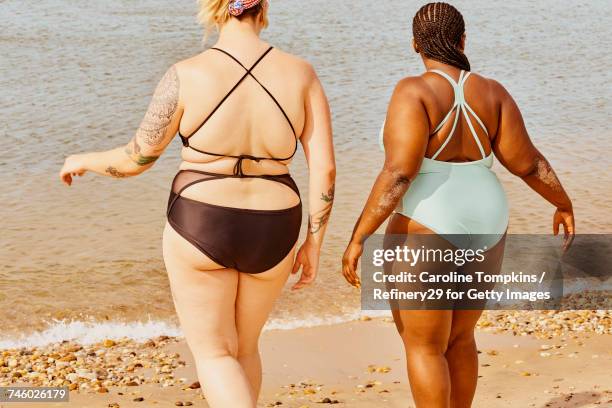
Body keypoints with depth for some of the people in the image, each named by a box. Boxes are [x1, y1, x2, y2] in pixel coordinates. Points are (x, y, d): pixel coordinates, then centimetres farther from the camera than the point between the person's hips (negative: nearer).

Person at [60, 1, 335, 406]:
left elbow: (137, 159, -6)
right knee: (243, 345, 26)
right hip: (270, 237, 3)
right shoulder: (300, 74, -7)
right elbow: (325, 168, -8)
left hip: (199, 232, -3)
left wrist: (84, 161, 14)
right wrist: (314, 244, 4)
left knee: (214, 354, 12)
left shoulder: (187, 75, -13)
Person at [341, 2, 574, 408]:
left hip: (426, 235, -6)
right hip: (482, 231, 6)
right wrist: (564, 204, 16)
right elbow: (526, 161, 0)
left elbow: (398, 174, -22)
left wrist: (359, 237, -20)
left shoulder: (414, 92, -14)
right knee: (458, 339, 22)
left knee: (423, 348, 7)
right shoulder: (490, 92, 1)